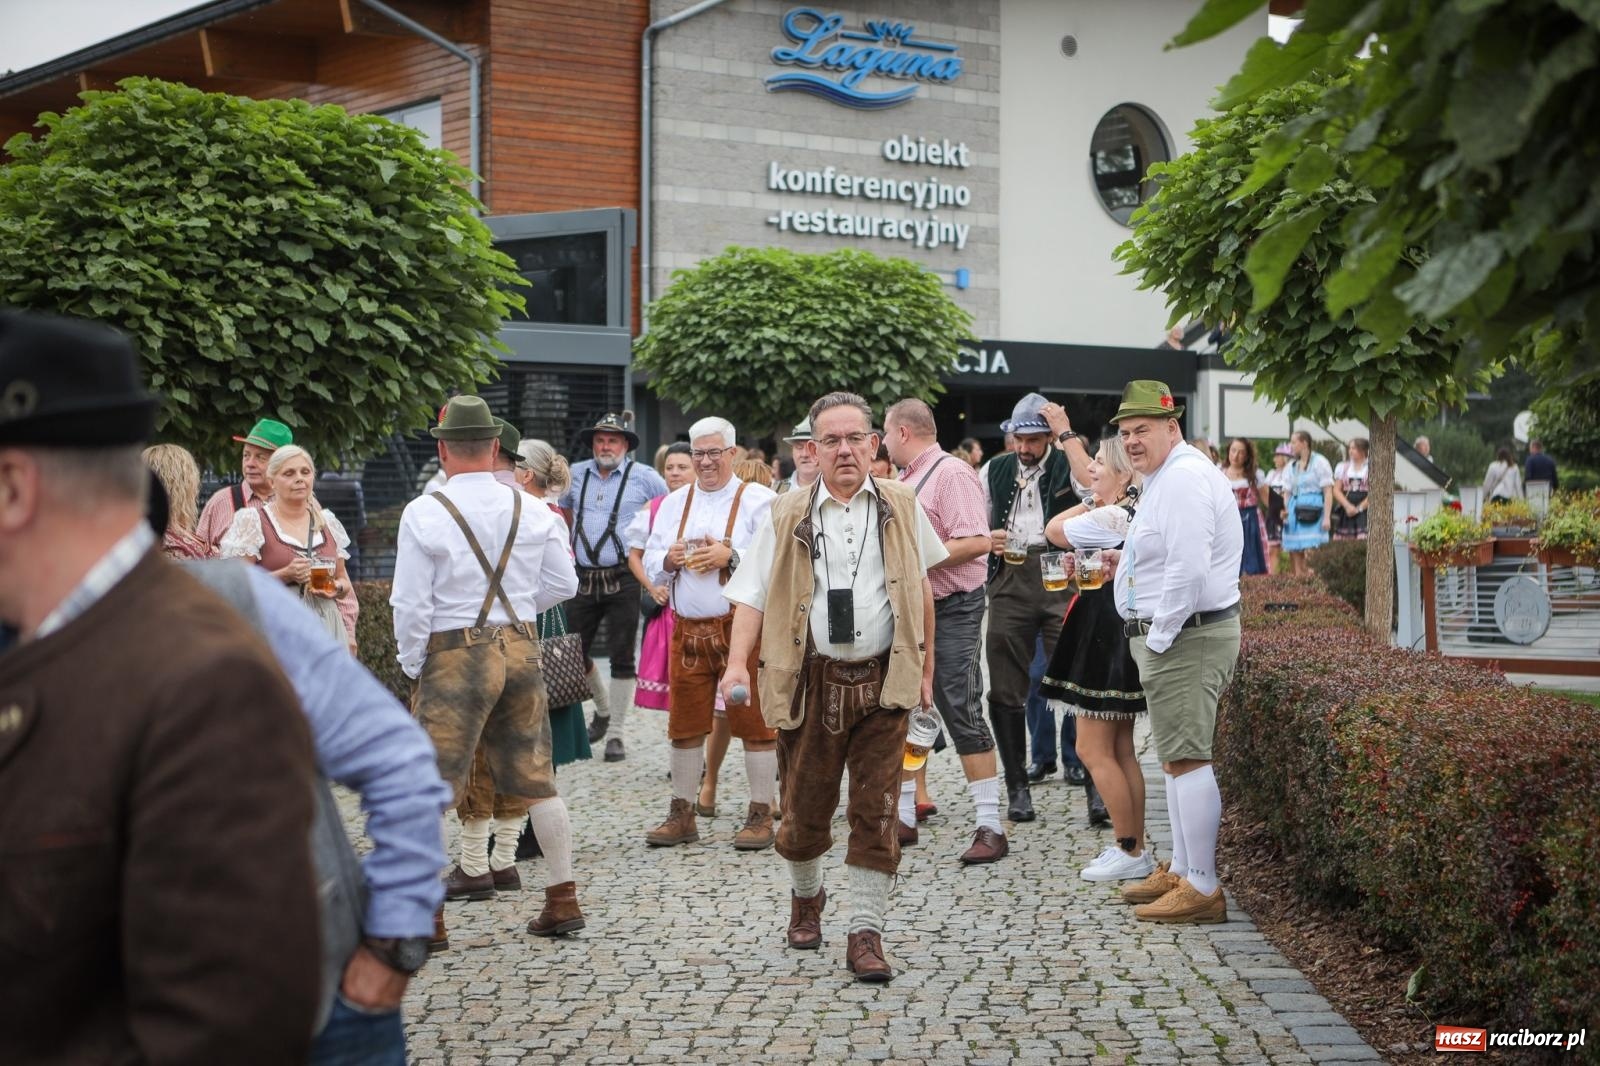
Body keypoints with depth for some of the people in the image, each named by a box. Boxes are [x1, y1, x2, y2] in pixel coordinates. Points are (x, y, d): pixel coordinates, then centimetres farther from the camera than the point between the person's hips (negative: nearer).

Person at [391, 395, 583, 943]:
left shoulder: (424, 513, -10)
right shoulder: (533, 510, 2)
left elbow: (411, 603, -10)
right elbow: (563, 584, 7)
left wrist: (412, 666, 3)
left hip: (454, 653, -4)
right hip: (521, 649, 5)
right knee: (536, 780, 14)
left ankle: (427, 915, 5)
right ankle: (563, 899, 20)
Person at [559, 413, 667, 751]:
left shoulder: (644, 477, -1)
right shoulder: (576, 474, 10)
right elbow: (562, 510, 29)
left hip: (623, 580, -4)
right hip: (583, 579, 4)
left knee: (621, 657, -1)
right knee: (576, 652, 10)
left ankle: (617, 733, 7)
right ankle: (603, 708, 36)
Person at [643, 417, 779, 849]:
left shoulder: (760, 501, -1)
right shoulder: (674, 503, 16)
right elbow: (651, 563, 16)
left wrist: (730, 557, -18)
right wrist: (670, 559, -5)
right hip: (688, 630, 5)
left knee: (754, 721, -1)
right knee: (685, 724, 9)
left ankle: (761, 814, 8)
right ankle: (681, 815, 19)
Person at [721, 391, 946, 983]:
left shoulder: (900, 508, 6)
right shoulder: (788, 518, 1)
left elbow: (922, 589, 16)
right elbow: (753, 597, -2)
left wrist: (925, 667, 15)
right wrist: (737, 665, -17)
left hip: (883, 682, 0)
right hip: (812, 682, 0)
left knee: (875, 812, -1)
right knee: (805, 808, 9)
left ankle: (866, 933, 9)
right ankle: (805, 897, 39)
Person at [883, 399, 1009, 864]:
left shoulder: (952, 473, -12)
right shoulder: (904, 480, 15)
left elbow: (976, 542, -24)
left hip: (951, 611, -9)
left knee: (961, 715, -9)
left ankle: (990, 826, -3)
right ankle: (904, 817, 23)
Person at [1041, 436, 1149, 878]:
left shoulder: (1110, 518, -18)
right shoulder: (1139, 515, 12)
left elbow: (1054, 530, -8)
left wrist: (1091, 501, -1)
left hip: (1105, 637, -10)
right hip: (1122, 632, 10)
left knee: (1093, 750, -4)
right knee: (1121, 750, 13)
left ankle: (1129, 851, 0)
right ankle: (1135, 848, 18)